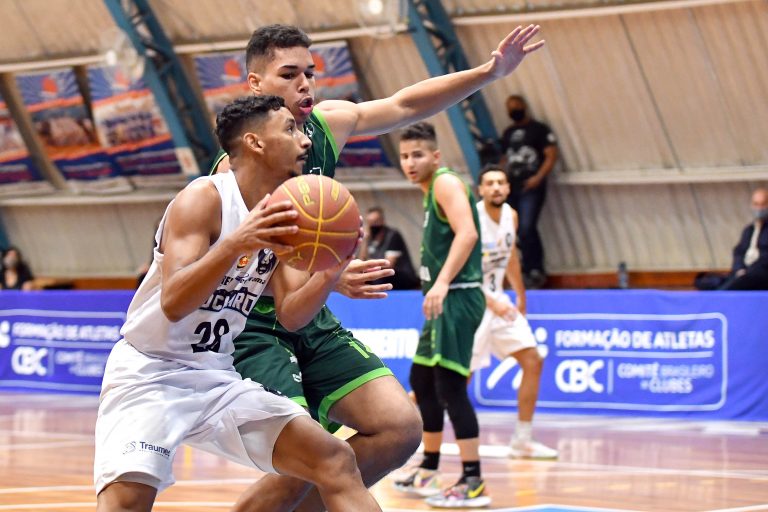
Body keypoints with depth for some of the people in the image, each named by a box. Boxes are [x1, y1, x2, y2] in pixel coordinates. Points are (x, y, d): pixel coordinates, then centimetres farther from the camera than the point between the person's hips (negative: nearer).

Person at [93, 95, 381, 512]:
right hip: (149, 372, -8)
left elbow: (290, 315, 5)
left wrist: (330, 274, -14)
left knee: (337, 462, 0)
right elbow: (173, 304, -26)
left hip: (218, 379, 8)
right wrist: (235, 245, -40)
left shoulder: (280, 217, 7)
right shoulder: (204, 198, -16)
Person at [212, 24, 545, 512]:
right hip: (251, 329, -8)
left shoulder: (327, 123, 1)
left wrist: (490, 72, 4)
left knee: (401, 428, -3)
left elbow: (404, 105, 13)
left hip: (312, 324, 8)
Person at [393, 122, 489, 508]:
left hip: (457, 298, -11)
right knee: (421, 380, 19)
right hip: (444, 300, 11)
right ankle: (428, 472, 30)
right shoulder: (432, 191, 19)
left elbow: (468, 233, -26)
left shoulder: (446, 184, -11)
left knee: (449, 385, -15)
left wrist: (442, 282, -35)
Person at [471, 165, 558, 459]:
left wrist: (520, 295, 25)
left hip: (499, 301, 8)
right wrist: (491, 302, -33)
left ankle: (522, 442, 8)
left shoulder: (511, 216, 3)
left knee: (533, 362, 2)